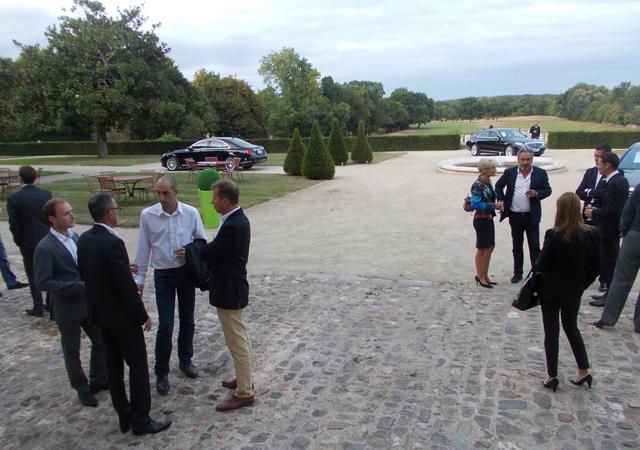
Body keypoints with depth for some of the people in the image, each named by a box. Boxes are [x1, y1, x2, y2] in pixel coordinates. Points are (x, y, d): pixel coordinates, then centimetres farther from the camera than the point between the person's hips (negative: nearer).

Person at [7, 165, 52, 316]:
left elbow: (14, 225, -9)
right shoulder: (46, 194, -4)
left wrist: (19, 242, 4)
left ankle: (38, 308, 11)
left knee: (33, 275, 8)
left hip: (29, 242, -3)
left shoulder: (13, 198, -12)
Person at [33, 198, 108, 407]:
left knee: (101, 340, 17)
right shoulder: (44, 248, -19)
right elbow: (44, 283, -20)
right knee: (72, 351, 13)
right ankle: (82, 388, 32)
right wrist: (80, 287, -23)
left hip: (89, 302, 6)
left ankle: (98, 380, 38)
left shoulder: (75, 237, 1)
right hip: (67, 308, -6)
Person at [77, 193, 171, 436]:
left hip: (99, 312, 8)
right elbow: (127, 286, -24)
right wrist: (143, 315, -13)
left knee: (114, 364, 16)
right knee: (138, 365, 4)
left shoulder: (83, 239, 1)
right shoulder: (113, 243, -25)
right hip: (122, 315, -8)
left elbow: (85, 274, 10)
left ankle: (124, 416, 28)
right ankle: (141, 420, 13)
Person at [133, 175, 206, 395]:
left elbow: (202, 242, 2)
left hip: (186, 271, 2)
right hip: (163, 274, -1)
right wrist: (139, 278, 1)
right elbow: (143, 248, 0)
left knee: (187, 320, 13)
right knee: (165, 325, -2)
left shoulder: (191, 213, -9)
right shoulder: (147, 215, -9)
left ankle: (185, 360, 35)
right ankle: (161, 372, 15)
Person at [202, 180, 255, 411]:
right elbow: (217, 251, 9)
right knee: (239, 339, 22)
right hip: (233, 288, 10)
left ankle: (244, 393, 16)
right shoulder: (237, 219, 5)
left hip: (229, 292, -10)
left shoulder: (233, 226, -27)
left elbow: (210, 252, -20)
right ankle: (244, 379, 39)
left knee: (237, 342, 2)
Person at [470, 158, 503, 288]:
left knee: (490, 247, 15)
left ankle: (484, 275, 27)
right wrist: (494, 205, -24)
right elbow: (476, 204, -26)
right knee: (482, 248, 3)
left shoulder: (488, 182, 7)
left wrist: (497, 204, 1)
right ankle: (480, 276, 18)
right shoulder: (477, 185, -19)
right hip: (481, 220, -9)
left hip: (489, 219, 9)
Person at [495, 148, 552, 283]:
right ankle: (517, 272, 22)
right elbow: (499, 186, 12)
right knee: (517, 246, 11)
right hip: (515, 216, 2)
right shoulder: (510, 172, 0)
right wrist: (502, 201, 1)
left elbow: (548, 190, 2)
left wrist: (536, 194, -18)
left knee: (534, 246, 2)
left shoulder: (541, 173, -3)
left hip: (532, 216, -1)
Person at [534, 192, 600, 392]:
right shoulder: (591, 234, -9)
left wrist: (535, 267, 6)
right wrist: (582, 283, 11)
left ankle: (552, 376, 14)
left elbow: (541, 265, -16)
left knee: (551, 332, 8)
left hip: (551, 291, -4)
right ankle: (584, 371, 26)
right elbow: (595, 267, -3)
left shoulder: (554, 235, -21)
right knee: (571, 328, 23)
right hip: (574, 292, 4)